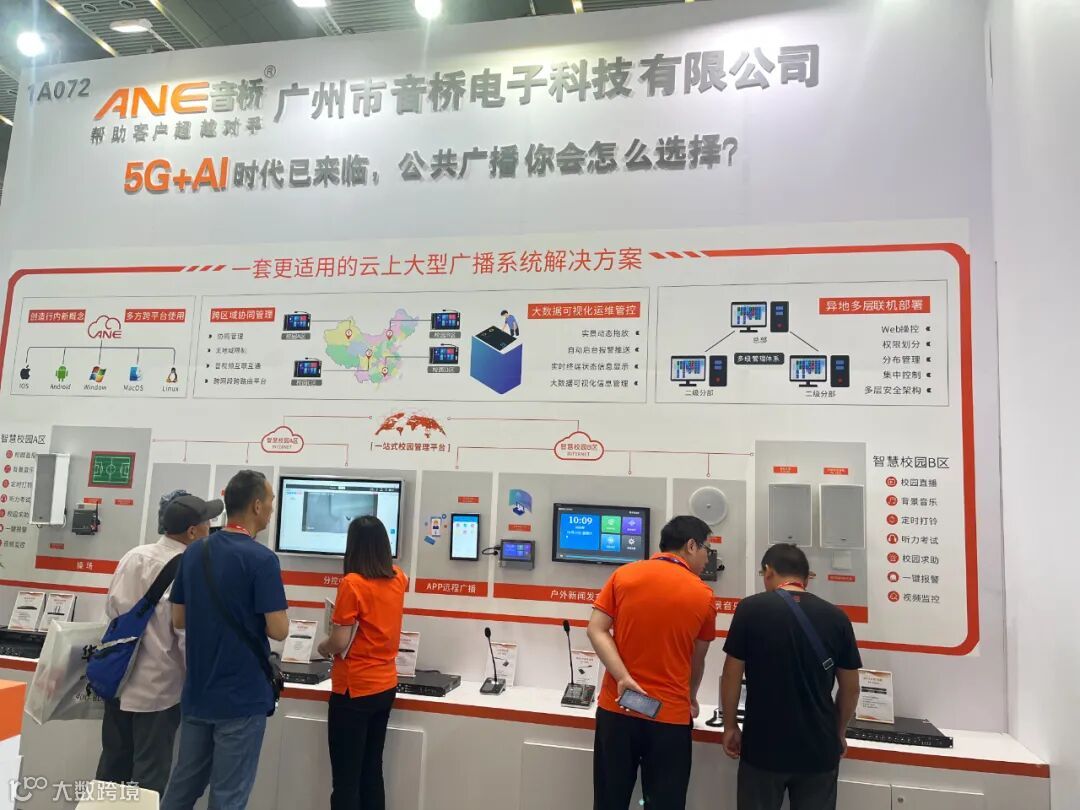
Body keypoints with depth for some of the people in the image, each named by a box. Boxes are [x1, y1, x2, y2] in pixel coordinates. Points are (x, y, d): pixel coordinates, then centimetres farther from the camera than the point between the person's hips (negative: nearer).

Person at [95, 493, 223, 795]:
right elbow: (188, 636, -17)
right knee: (150, 776, 8)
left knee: (113, 764, 21)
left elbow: (111, 607, 8)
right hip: (158, 688, -6)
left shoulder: (134, 555, 0)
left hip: (117, 677, 7)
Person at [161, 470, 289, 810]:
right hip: (242, 697, -7)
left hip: (197, 693, 7)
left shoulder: (194, 552, 3)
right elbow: (278, 630, -19)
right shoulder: (261, 559, -19)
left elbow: (178, 620, 9)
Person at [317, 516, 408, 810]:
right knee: (372, 771, 17)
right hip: (385, 686, 7)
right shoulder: (398, 579, 2)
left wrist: (322, 647, 4)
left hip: (354, 690, -7)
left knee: (346, 778, 3)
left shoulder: (352, 583, -18)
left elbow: (340, 643, -19)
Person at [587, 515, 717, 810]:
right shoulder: (703, 595, -2)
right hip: (670, 716, -2)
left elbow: (596, 630, -7)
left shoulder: (623, 575, 1)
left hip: (616, 708, 2)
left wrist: (623, 678, -11)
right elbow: (697, 660, 10)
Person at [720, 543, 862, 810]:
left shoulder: (751, 608, -9)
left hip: (763, 747, -2)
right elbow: (851, 688, 4)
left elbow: (732, 675, -5)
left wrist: (730, 725, 8)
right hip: (819, 748, 2)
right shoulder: (836, 617, -3)